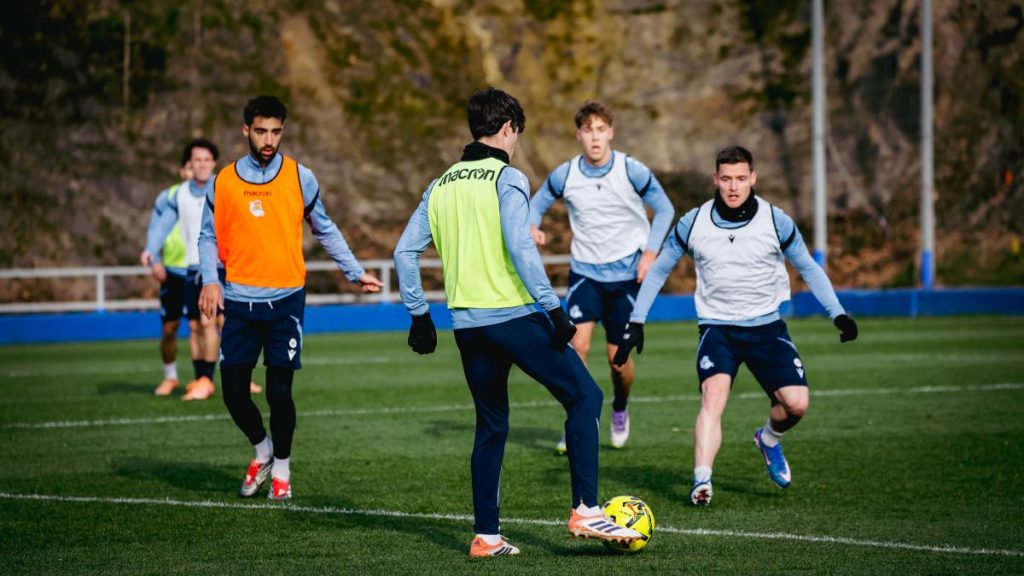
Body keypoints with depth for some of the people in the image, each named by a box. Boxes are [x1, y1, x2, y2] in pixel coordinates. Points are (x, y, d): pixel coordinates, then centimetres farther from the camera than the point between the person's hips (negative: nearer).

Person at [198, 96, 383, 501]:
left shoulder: (300, 178, 1)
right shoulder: (224, 182, 3)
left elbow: (325, 230, 12)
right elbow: (209, 236, 9)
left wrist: (355, 273, 10)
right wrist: (210, 279, -7)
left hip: (285, 300, -1)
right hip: (239, 301, 1)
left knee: (279, 391, -4)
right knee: (233, 390, 1)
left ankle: (281, 467, 17)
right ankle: (262, 449, 29)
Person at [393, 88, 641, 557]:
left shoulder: (441, 187, 13)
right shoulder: (507, 178, -6)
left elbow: (405, 252, 12)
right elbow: (520, 247, -17)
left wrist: (419, 315, 19)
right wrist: (553, 308, -14)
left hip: (467, 324, 7)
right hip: (512, 315, -7)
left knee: (491, 426, 15)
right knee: (584, 396, 1)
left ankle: (485, 535, 12)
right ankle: (585, 510, -8)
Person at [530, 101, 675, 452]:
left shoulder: (632, 171, -11)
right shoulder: (564, 176, -8)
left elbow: (664, 209, 2)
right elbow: (537, 204, 8)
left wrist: (650, 253, -8)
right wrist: (532, 228, -14)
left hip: (626, 274, -1)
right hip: (585, 273, 1)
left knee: (619, 358, 1)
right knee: (577, 346, -18)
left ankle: (620, 410, 33)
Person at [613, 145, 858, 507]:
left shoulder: (776, 222, -6)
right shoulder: (693, 223, -5)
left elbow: (808, 268, 6)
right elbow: (659, 271, 8)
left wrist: (838, 314, -4)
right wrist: (636, 323, 2)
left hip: (766, 326, 1)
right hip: (717, 326, -1)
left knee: (796, 403, -13)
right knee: (713, 395, -26)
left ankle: (769, 439, 22)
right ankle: (702, 482, -31)